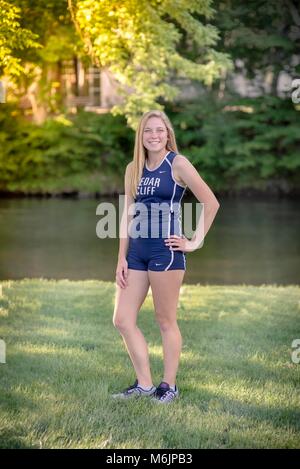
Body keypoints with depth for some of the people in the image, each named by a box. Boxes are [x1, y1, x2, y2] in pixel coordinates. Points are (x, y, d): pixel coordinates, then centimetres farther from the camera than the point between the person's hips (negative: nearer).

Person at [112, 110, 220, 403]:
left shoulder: (177, 164, -5)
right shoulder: (133, 169, 12)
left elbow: (211, 203, -7)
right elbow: (128, 215, 13)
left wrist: (194, 242, -7)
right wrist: (122, 258, 8)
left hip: (165, 250, -7)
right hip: (137, 250, 7)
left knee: (165, 321, 2)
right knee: (122, 320, 4)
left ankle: (169, 386, 15)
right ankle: (144, 384, 15)